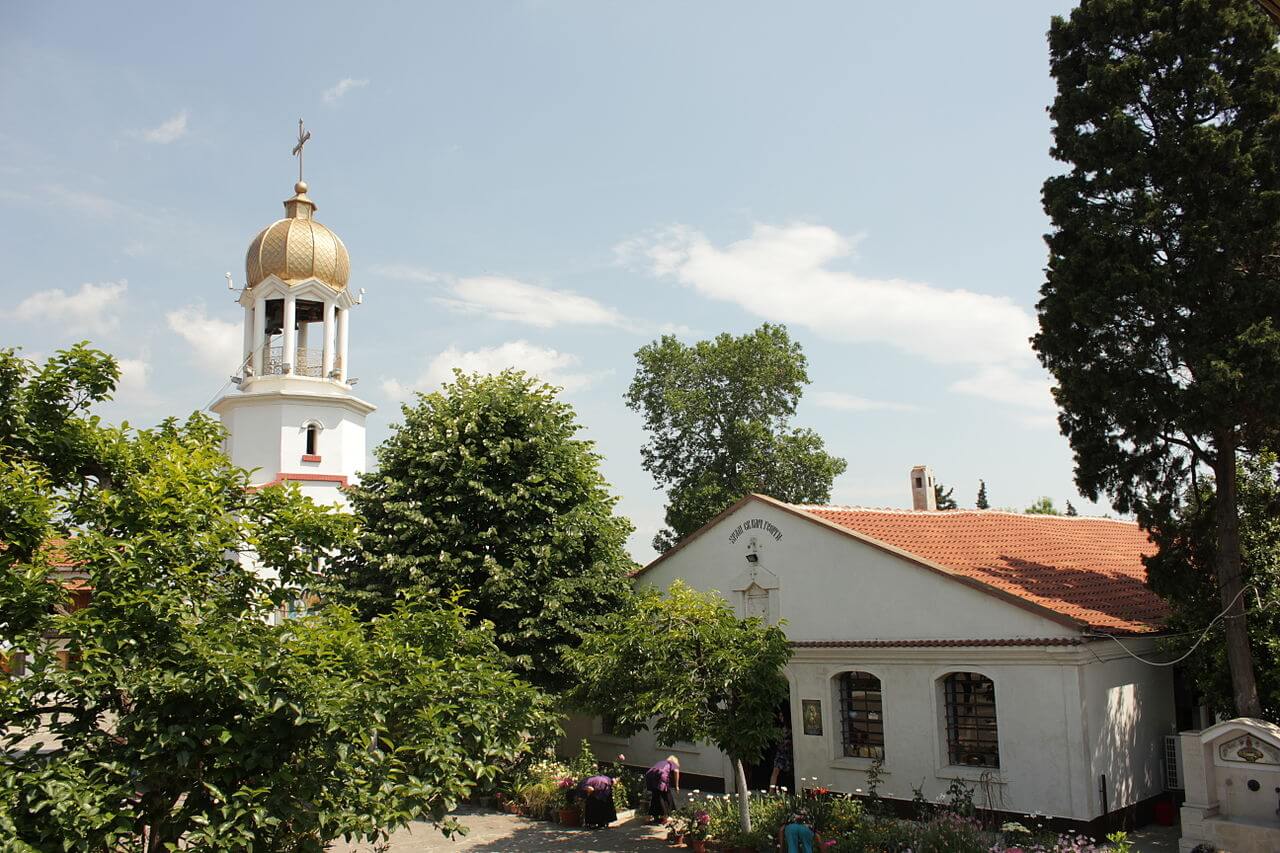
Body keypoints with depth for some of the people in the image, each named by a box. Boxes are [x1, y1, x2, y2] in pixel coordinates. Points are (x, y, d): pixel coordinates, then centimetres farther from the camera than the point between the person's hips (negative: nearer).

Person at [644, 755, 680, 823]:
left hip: (649, 775, 5)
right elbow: (676, 771, 0)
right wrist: (676, 785, 6)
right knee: (666, 797, 12)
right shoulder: (673, 763, 24)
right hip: (660, 776, -5)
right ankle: (663, 818, 14)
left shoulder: (661, 762, 38)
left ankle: (656, 817, 25)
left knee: (655, 797, 21)